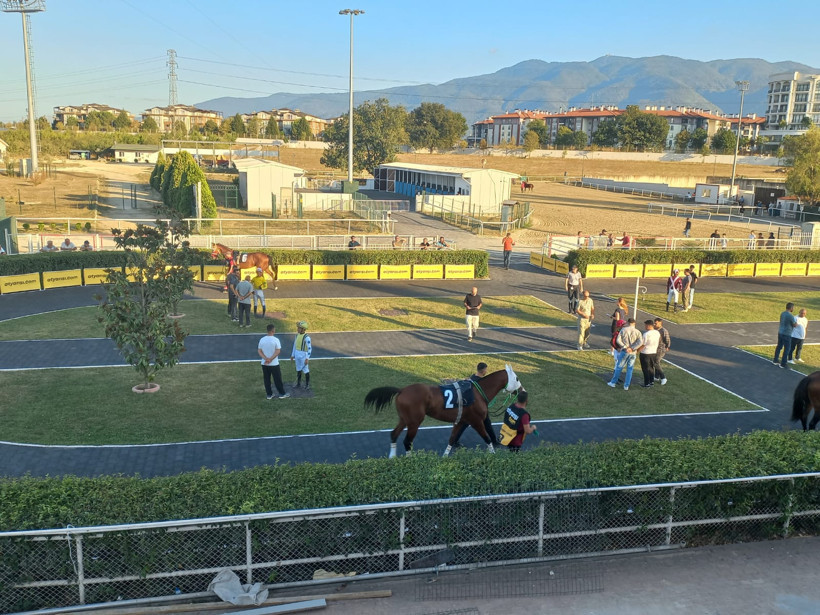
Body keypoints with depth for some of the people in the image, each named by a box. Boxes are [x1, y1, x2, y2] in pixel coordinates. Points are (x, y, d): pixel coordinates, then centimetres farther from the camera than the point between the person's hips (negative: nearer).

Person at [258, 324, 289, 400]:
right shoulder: (276, 340, -15)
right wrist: (271, 359, -17)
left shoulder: (262, 340, -1)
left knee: (266, 379, 12)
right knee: (277, 379, 7)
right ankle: (282, 394, 17)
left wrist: (266, 358, -11)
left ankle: (269, 394, 18)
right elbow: (278, 351, -19)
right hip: (274, 364, -4)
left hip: (264, 364, 4)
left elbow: (259, 351, -1)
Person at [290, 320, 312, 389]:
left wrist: (307, 358, -22)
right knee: (298, 369, 17)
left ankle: (307, 384, 18)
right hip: (297, 355, 7)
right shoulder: (297, 335, 3)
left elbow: (309, 348, -18)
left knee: (305, 370, 4)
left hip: (303, 355, -7)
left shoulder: (307, 337, -20)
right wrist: (293, 355, 15)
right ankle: (298, 383, 30)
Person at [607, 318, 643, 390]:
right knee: (630, 369, 9)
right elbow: (640, 342, -15)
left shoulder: (623, 330, -3)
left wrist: (624, 347, -11)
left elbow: (618, 340, -12)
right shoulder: (637, 332, -1)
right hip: (633, 353, 1)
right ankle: (626, 386, 12)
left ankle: (613, 383, 18)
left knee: (619, 367, 10)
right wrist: (632, 348, -14)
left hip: (624, 352, -1)